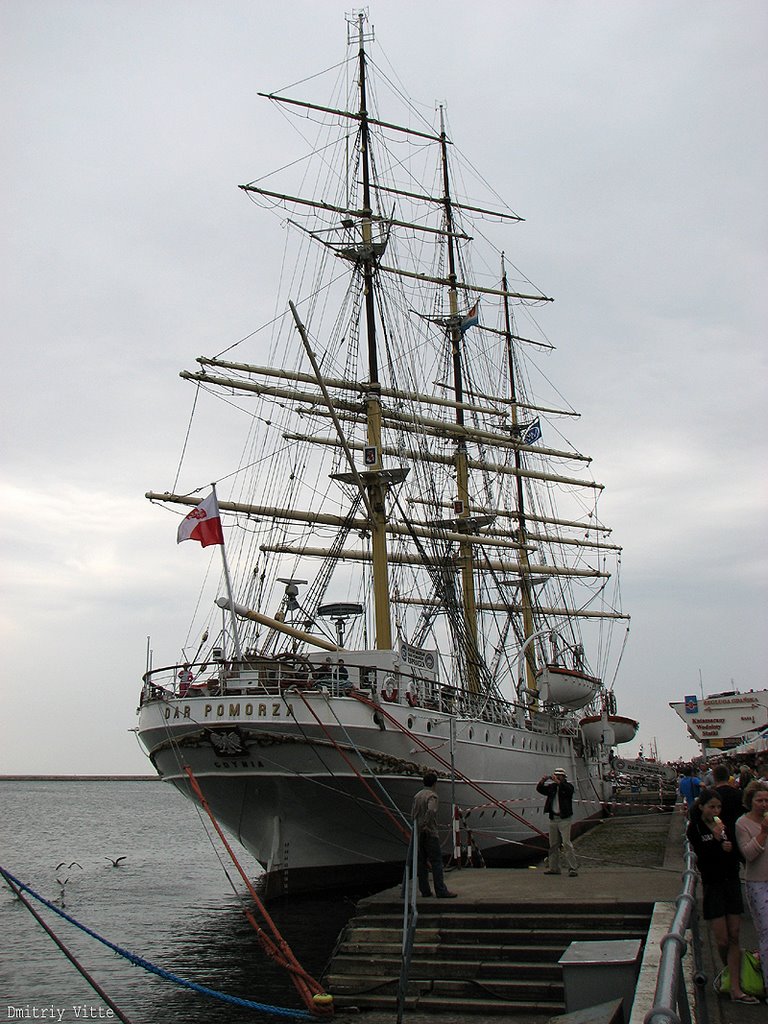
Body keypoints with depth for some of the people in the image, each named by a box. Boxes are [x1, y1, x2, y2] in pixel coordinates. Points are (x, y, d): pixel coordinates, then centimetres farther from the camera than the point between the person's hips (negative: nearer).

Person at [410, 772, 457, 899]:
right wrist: (425, 825, -21)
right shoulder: (432, 796, -11)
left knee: (422, 862, 10)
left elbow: (413, 813, 14)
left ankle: (424, 890, 12)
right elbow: (431, 811, -29)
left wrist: (417, 827, 15)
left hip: (418, 833, 8)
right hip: (429, 832, -8)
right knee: (436, 861, -5)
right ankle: (441, 891, -7)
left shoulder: (417, 795, 13)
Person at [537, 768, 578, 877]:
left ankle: (572, 868, -13)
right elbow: (540, 789, 9)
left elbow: (569, 790, -24)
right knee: (553, 844, 10)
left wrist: (557, 781, -31)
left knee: (566, 843, -13)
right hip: (553, 819, 6)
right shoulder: (552, 787, 14)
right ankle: (554, 867, 18)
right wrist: (542, 781, -10)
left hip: (564, 819, -6)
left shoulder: (567, 786, -1)